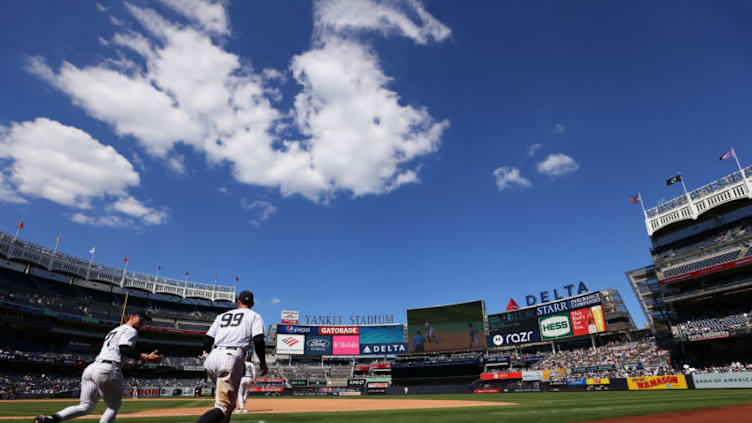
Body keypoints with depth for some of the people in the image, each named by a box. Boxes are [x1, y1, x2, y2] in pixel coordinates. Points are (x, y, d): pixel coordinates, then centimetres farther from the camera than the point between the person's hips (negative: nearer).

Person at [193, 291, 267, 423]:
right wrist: (262, 362, 9)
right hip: (232, 359, -5)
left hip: (212, 359, 5)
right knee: (224, 406, -6)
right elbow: (258, 341, -4)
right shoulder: (254, 316, 12)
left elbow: (206, 342, 17)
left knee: (226, 396, 26)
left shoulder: (222, 315, 25)